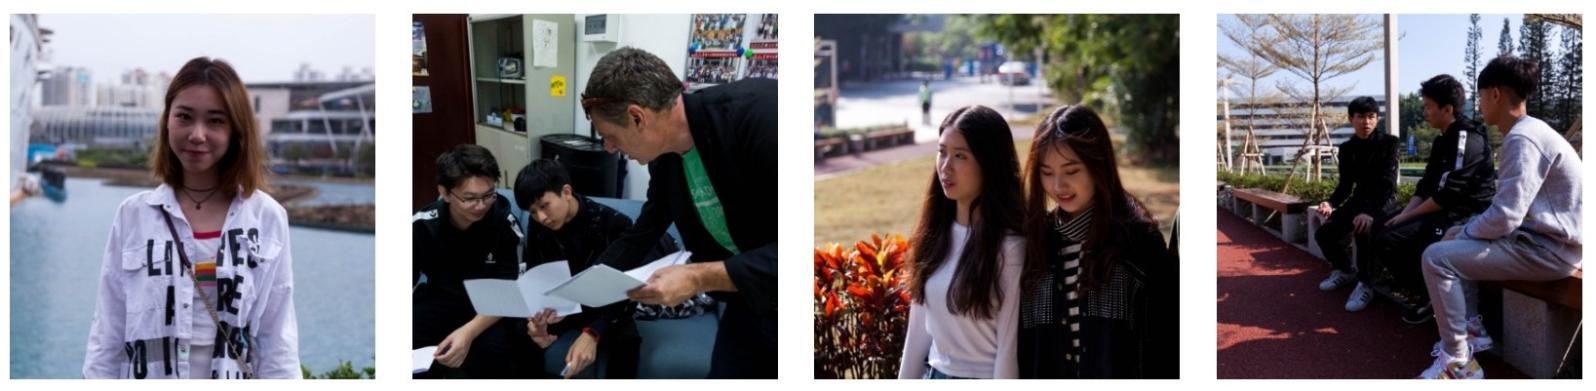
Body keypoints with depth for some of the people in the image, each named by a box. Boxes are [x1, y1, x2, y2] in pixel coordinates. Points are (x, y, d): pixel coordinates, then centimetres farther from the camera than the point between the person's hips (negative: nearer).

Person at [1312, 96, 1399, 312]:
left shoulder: (1388, 143, -12)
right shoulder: (1347, 149, 4)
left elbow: (1387, 182, -22)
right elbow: (1346, 184, 6)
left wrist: (1370, 212, -39)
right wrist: (1331, 203, -19)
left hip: (1383, 202, -6)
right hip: (1359, 200, 6)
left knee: (1362, 231, -36)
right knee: (1324, 234, -9)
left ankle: (1365, 285, -21)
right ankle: (1344, 270, 21)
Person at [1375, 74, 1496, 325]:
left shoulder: (1468, 140, -16)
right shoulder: (1442, 142, 14)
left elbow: (1446, 195, -20)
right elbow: (1426, 186, 14)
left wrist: (1408, 216, -10)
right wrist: (1404, 215, -2)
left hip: (1469, 217, -9)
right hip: (1444, 214, 9)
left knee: (1426, 251, -30)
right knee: (1385, 240, -5)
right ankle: (1426, 293, 4)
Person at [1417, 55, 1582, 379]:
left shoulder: (1522, 139, -20)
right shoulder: (1527, 131, 13)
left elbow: (1504, 218, -25)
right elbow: (1510, 208, 17)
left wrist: (1463, 232, -6)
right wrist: (1460, 232, 7)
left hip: (1549, 248, -11)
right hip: (1542, 237, 11)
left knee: (1437, 257, -18)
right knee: (1455, 240, 24)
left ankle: (1458, 361, -11)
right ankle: (1470, 331, 20)